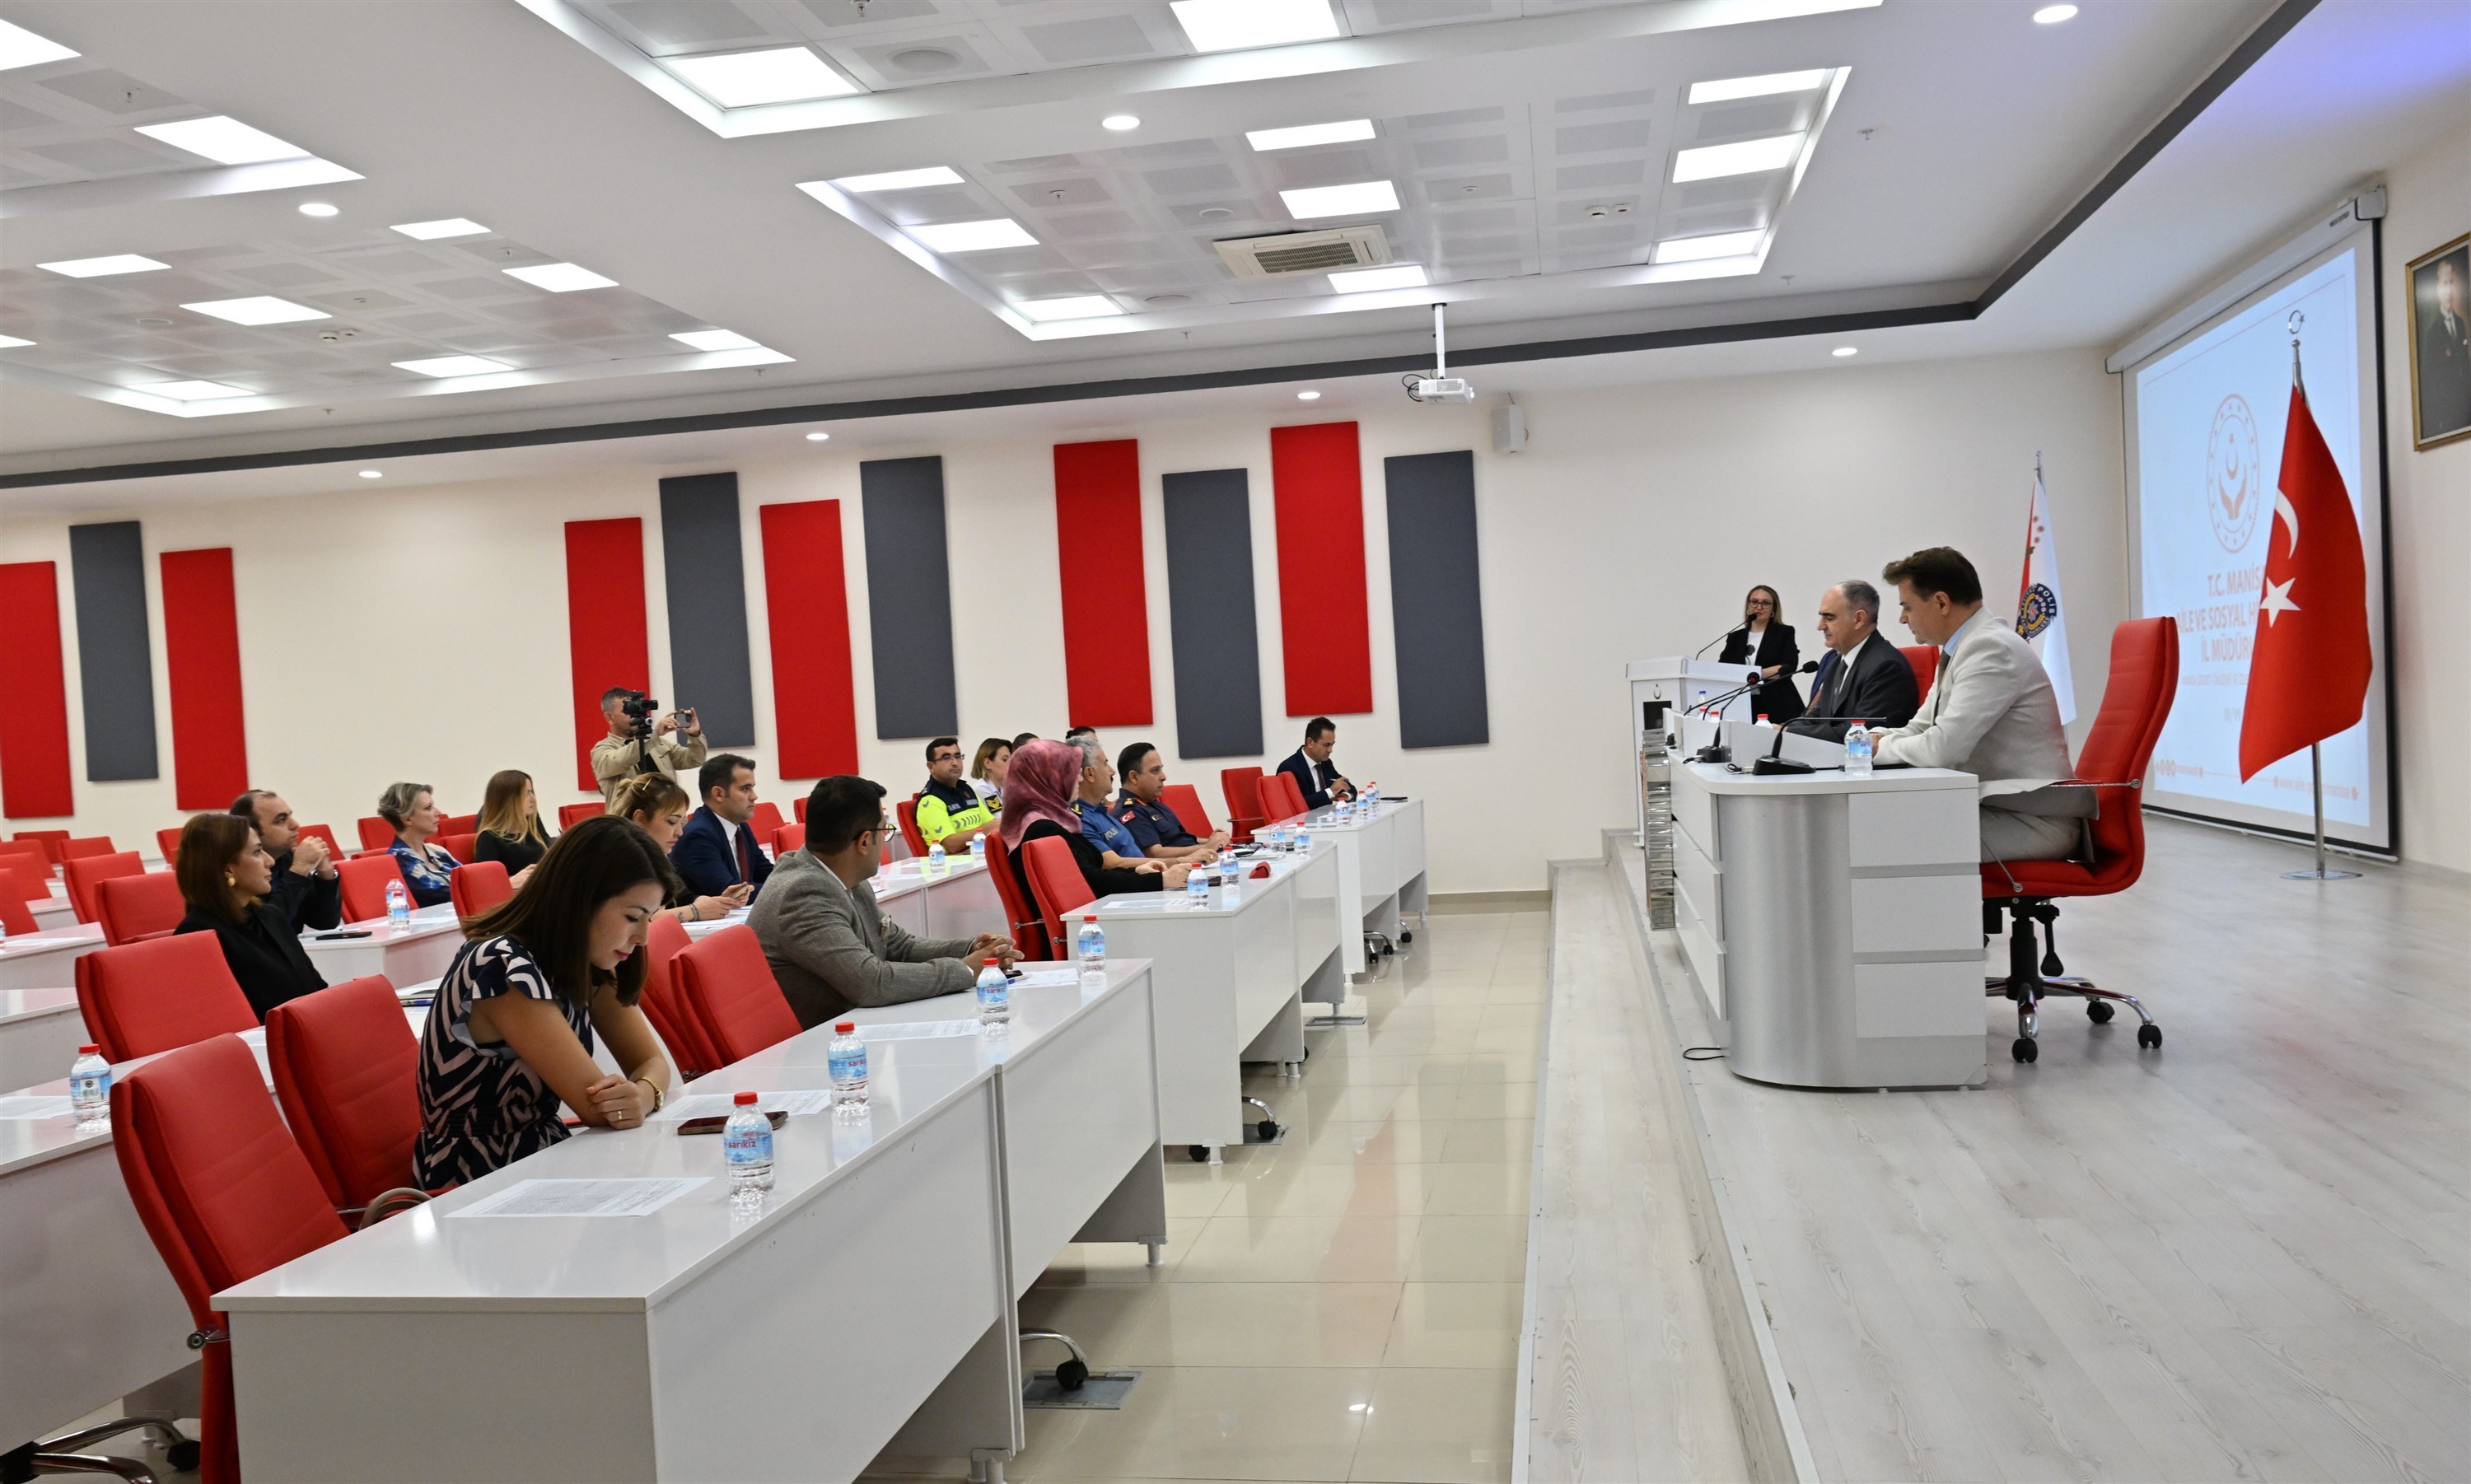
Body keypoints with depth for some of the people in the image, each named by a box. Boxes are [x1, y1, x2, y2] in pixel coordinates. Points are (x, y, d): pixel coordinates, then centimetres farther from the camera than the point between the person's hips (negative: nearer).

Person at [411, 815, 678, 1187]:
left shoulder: (582, 960, 1)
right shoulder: (503, 967, -25)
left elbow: (651, 1062, -1)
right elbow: (597, 1107, -26)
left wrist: (642, 1093, -22)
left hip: (539, 1156, 7)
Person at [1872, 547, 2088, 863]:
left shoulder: (1992, 648, -18)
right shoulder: (1964, 647, 12)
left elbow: (1943, 747, -24)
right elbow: (1922, 728, 20)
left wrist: (1883, 748, -8)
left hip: (2034, 819, -9)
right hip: (1997, 805, 9)